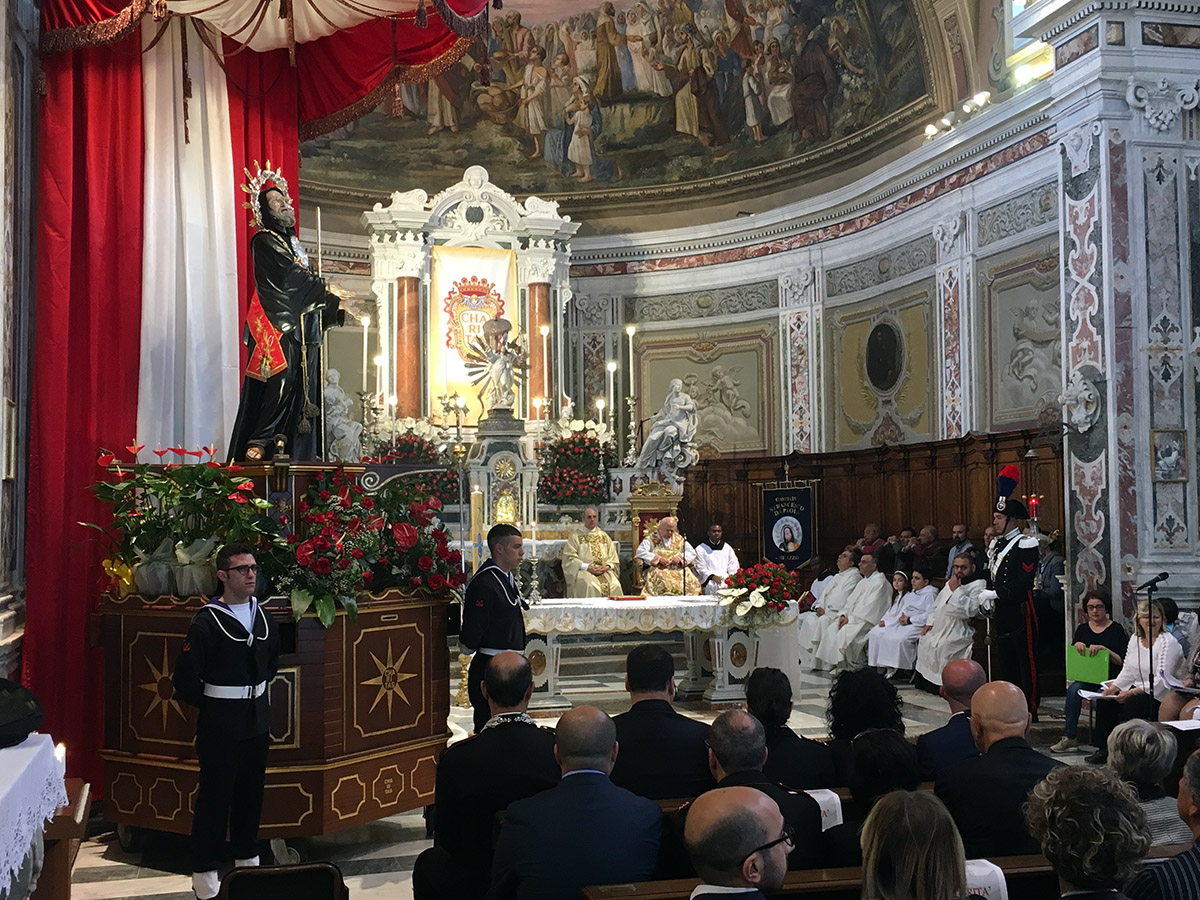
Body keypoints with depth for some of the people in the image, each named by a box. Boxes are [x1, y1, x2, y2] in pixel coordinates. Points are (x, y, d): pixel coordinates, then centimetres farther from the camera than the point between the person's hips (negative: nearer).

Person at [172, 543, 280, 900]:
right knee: (214, 797, 1)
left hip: (257, 720, 6)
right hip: (220, 725, -6)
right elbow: (185, 679, -16)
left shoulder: (262, 617, 4)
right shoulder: (206, 622, -15)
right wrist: (210, 705, -3)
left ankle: (248, 860, 30)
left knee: (251, 793, 15)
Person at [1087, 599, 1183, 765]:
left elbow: (1161, 681, -20)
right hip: (1137, 690, 7)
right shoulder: (1135, 639, 9)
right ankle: (1104, 749, -5)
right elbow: (1127, 671, 11)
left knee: (1131, 705, -31)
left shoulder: (1168, 643, -14)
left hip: (1161, 696, -7)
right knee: (1104, 701, -13)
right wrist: (1113, 688, -6)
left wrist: (1132, 692, -26)